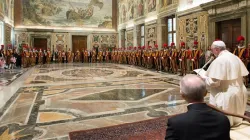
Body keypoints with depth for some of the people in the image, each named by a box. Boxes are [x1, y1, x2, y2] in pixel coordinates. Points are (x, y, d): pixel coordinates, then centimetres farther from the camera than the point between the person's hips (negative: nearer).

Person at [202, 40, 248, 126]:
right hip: (239, 93, 9)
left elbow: (214, 82, -25)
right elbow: (242, 76, 12)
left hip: (226, 96, -9)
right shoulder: (236, 58, 6)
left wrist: (204, 78, -6)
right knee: (236, 117, 24)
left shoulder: (219, 60, -21)